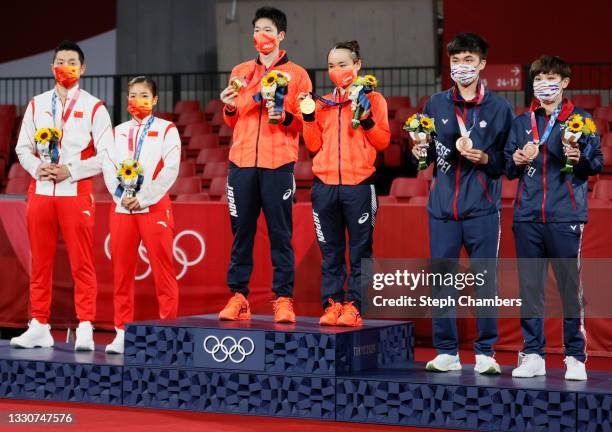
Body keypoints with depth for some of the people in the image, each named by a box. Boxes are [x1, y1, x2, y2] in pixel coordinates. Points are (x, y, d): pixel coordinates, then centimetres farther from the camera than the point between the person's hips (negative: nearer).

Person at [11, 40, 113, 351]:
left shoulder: (93, 107, 2)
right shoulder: (37, 104, 13)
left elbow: (106, 156, -3)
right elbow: (23, 148, 14)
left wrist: (70, 171, -13)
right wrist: (37, 168, -6)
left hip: (76, 192, -4)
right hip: (40, 191, 4)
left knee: (82, 264, -5)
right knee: (40, 263, 7)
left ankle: (85, 329, -3)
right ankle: (39, 327, 13)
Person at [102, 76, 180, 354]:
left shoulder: (166, 130, 4)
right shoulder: (118, 131, 16)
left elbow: (171, 169, -6)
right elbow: (108, 167, 9)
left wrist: (143, 198, -12)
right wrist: (120, 196, -8)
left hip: (155, 207, -4)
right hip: (122, 207, 4)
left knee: (163, 271, -5)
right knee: (121, 271, 3)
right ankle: (122, 331, 9)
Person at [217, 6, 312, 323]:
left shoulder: (296, 75, 7)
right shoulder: (240, 72, 16)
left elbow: (305, 123, 5)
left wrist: (284, 117, -14)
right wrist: (229, 108, -2)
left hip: (278, 165, -3)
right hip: (242, 162, 3)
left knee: (280, 235, -3)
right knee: (241, 232, 2)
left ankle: (283, 300, -1)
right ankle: (238, 297, 6)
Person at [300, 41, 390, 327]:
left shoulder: (372, 99, 6)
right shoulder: (323, 103, 17)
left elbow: (383, 142, 1)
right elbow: (314, 145, 12)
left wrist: (366, 119, -14)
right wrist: (309, 116, 0)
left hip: (359, 185, -4)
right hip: (325, 185, 4)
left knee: (360, 252, -2)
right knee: (331, 252, 5)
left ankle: (353, 306, 1)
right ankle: (332, 304, 9)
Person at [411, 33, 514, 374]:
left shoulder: (499, 107, 2)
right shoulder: (436, 105, 10)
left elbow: (510, 157, 3)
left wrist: (486, 158, -15)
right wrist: (421, 151, -5)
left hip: (483, 208, -2)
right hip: (443, 207, 3)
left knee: (485, 281, -1)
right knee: (441, 280, 4)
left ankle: (486, 352, 9)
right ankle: (447, 352, 13)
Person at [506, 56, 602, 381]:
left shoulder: (580, 120, 6)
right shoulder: (522, 122, 16)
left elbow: (598, 162, 3)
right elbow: (508, 168, 19)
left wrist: (580, 159, -17)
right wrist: (517, 161, -3)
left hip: (566, 216, -3)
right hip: (528, 216, 3)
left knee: (571, 287, -2)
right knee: (529, 286, 4)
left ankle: (576, 357, 5)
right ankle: (533, 355, 12)